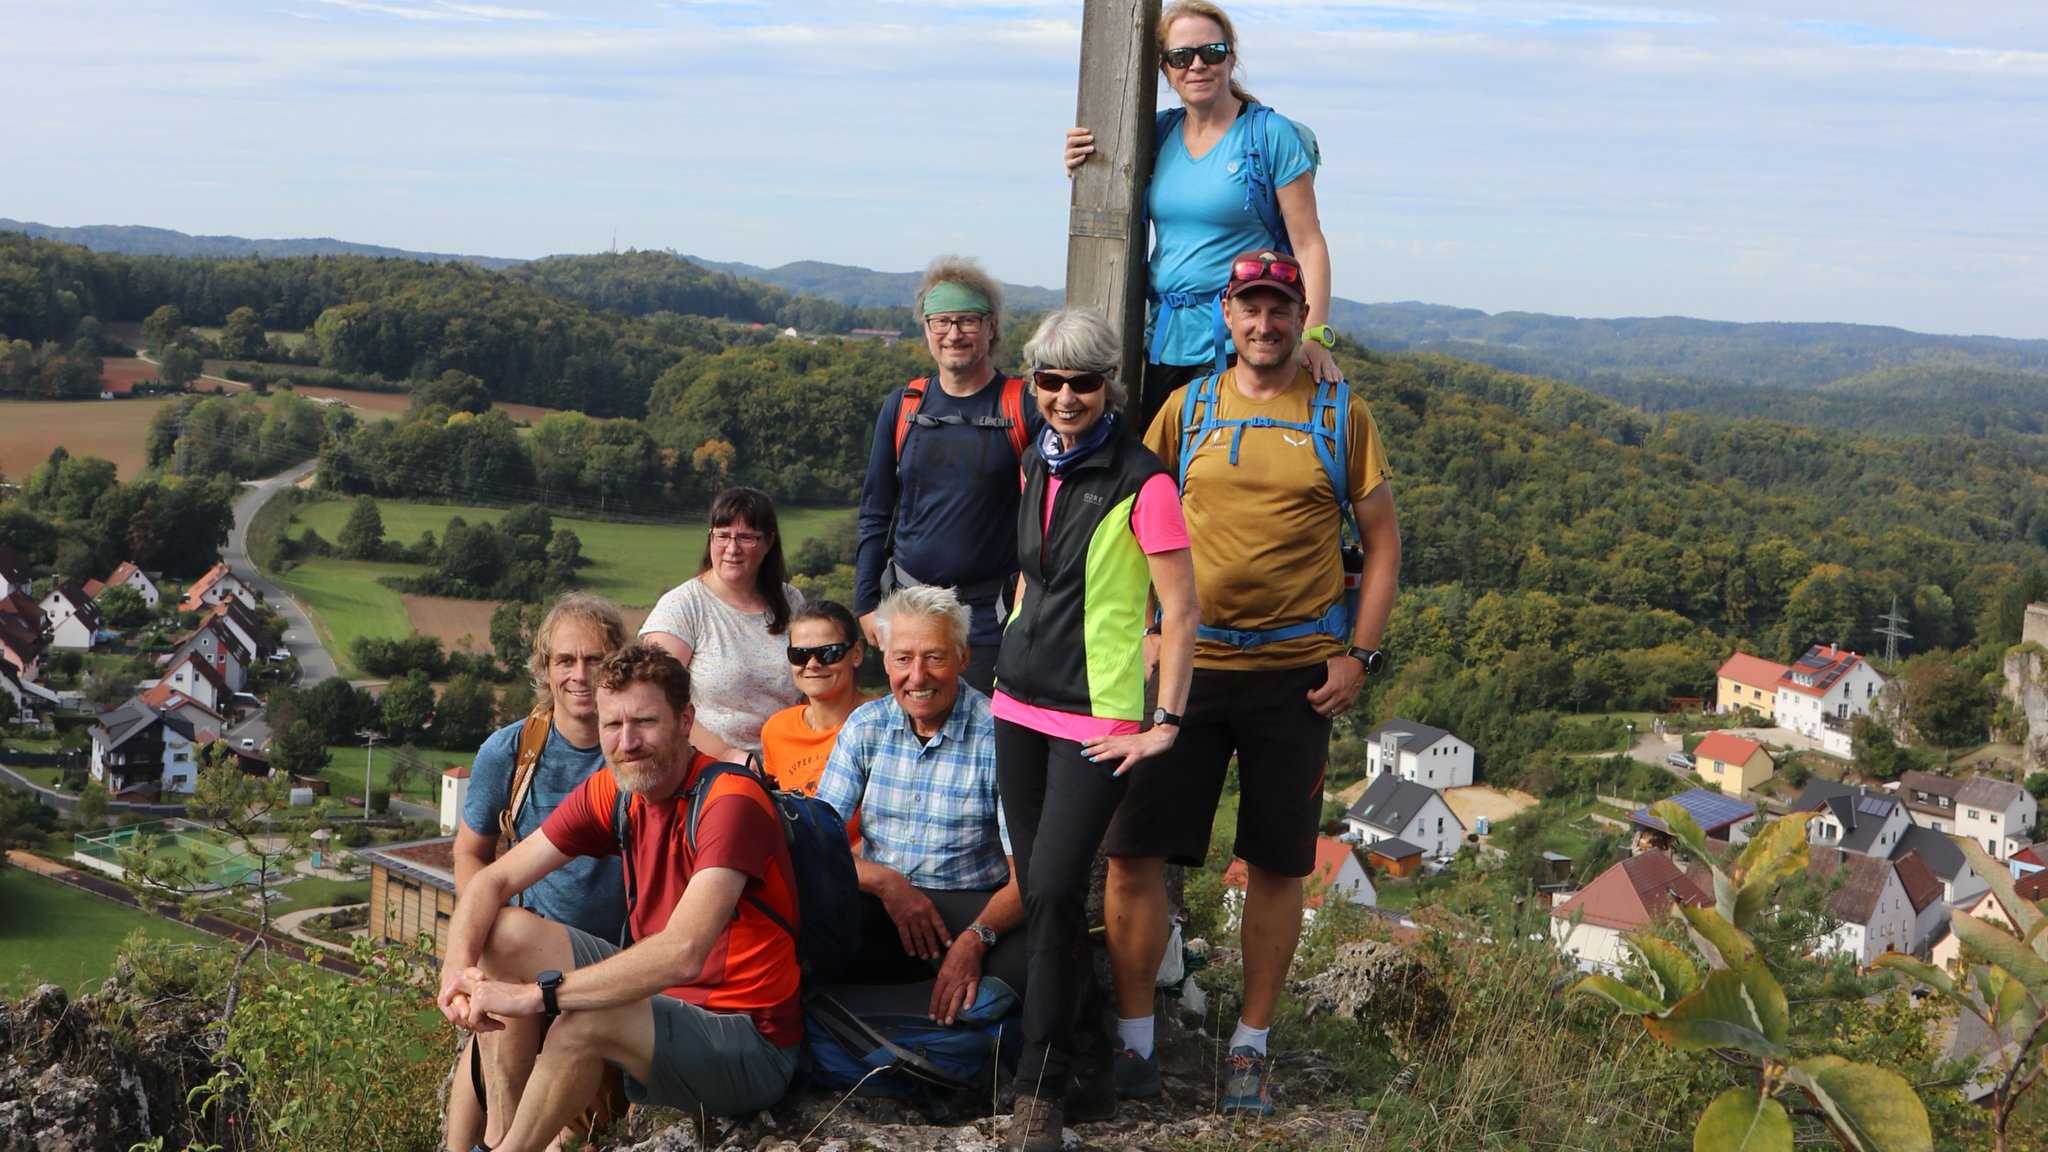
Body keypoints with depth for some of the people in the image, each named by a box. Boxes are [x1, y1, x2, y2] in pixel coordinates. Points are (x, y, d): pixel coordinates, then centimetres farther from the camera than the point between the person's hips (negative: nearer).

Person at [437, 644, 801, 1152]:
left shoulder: (730, 802, -23)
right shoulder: (612, 792, 1)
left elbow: (683, 953, -36)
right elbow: (494, 881, 2)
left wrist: (535, 994, -36)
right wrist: (459, 967, -19)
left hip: (749, 1048, -8)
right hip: (659, 996, 8)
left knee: (584, 1023, -32)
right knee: (507, 932, -2)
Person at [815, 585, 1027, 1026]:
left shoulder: (998, 736, -7)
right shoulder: (866, 726, 8)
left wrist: (975, 939, -30)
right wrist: (886, 882, -14)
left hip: (974, 906, -2)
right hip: (878, 902, 3)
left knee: (1026, 963, -36)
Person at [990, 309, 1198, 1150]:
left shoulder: (1141, 481, -12)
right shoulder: (1038, 466, 10)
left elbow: (1180, 610, -11)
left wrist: (1165, 723, -13)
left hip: (1098, 718, -7)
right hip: (1020, 705, 7)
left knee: (1053, 890, -12)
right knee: (1038, 895, 8)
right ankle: (1090, 1074, 20)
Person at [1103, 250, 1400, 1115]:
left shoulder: (1341, 416, 4)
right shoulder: (1185, 409, 7)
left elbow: (1383, 540, 6)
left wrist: (1359, 654, -3)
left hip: (1296, 675, -1)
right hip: (1187, 663, 1)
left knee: (1276, 863, 6)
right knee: (1133, 850, -3)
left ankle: (1250, 1047, 20)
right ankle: (1133, 1043, 11)